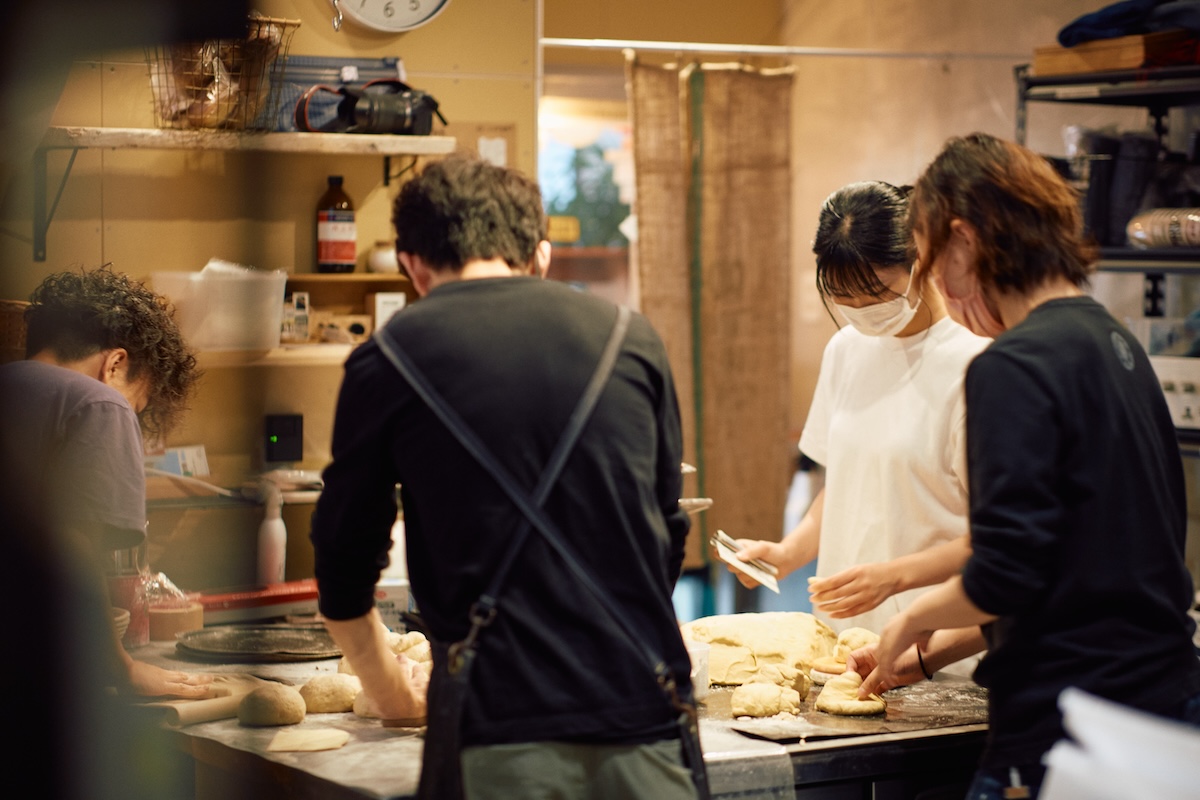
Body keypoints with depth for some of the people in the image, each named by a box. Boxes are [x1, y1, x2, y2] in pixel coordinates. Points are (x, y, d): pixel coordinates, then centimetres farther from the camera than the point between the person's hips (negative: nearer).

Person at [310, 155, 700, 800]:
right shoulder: (632, 340, 11)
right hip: (644, 721, 2)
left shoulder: (388, 362, 3)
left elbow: (344, 560, 12)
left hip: (501, 732, -2)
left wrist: (389, 686, 29)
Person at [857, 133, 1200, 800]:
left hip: (1069, 731, -9)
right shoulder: (1116, 344, 12)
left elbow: (1005, 577, -20)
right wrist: (935, 648, 21)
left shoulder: (1014, 369, -16)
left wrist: (915, 620, 1)